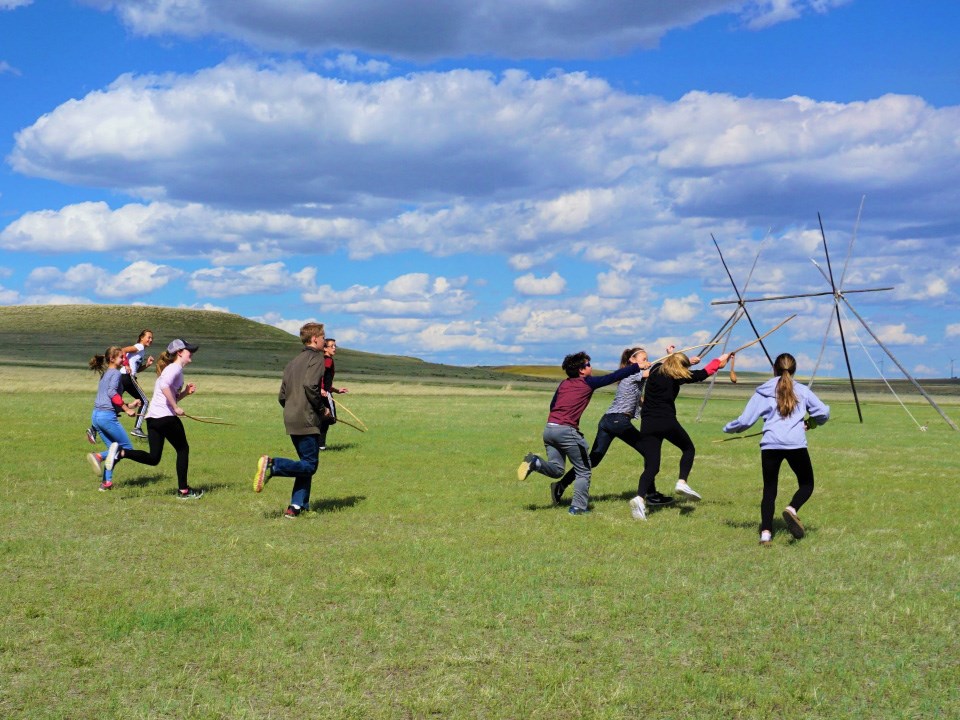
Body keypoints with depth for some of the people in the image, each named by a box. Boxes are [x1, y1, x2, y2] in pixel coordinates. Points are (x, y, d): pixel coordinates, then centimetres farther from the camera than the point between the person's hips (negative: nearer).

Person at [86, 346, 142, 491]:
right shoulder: (115, 373, -5)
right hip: (107, 415, -9)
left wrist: (128, 405, 21)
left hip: (96, 415, 9)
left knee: (114, 449, 14)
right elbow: (112, 393, -20)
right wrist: (126, 409, -17)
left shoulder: (105, 374, 22)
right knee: (127, 447, -1)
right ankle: (99, 456, -21)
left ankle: (107, 482, 3)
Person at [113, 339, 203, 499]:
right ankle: (183, 490, 10)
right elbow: (164, 386, -25)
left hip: (152, 417, 9)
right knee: (183, 449, 7)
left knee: (153, 458, 8)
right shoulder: (175, 368, -6)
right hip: (165, 416, -9)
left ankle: (121, 453, -9)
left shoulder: (172, 369, 24)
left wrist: (186, 392, 13)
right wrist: (176, 408, -20)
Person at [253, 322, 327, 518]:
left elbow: (282, 396, 16)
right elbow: (310, 385, -23)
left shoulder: (293, 362, 19)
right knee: (309, 465, -6)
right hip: (307, 421, -9)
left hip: (291, 420, 9)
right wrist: (322, 407, -10)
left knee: (307, 464, 14)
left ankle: (297, 506, 8)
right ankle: (272, 465, -22)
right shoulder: (316, 358, -6)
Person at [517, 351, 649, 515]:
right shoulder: (588, 383, 1)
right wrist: (638, 366, 15)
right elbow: (614, 376, 6)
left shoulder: (563, 384, 17)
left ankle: (534, 462, -11)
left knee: (556, 470, 14)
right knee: (583, 471, 8)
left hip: (549, 428, 6)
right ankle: (578, 507, 4)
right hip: (567, 430, -6)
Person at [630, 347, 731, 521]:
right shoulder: (677, 377, -2)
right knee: (688, 449, 23)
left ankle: (640, 498, -23)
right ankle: (682, 482, 4)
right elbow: (702, 374, 12)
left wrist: (687, 360, 46)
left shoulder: (655, 370, 8)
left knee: (651, 465, 0)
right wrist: (718, 361, 28)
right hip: (667, 423, -4)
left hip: (647, 425, 4)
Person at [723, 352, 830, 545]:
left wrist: (728, 428, 26)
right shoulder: (802, 391, 12)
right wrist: (811, 422, 31)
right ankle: (792, 509, -16)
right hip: (796, 444, -1)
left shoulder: (763, 392, 11)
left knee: (769, 490, 11)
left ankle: (766, 532, -2)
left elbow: (745, 420, 7)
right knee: (806, 484, 15)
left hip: (770, 445, 1)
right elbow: (824, 412, 10)